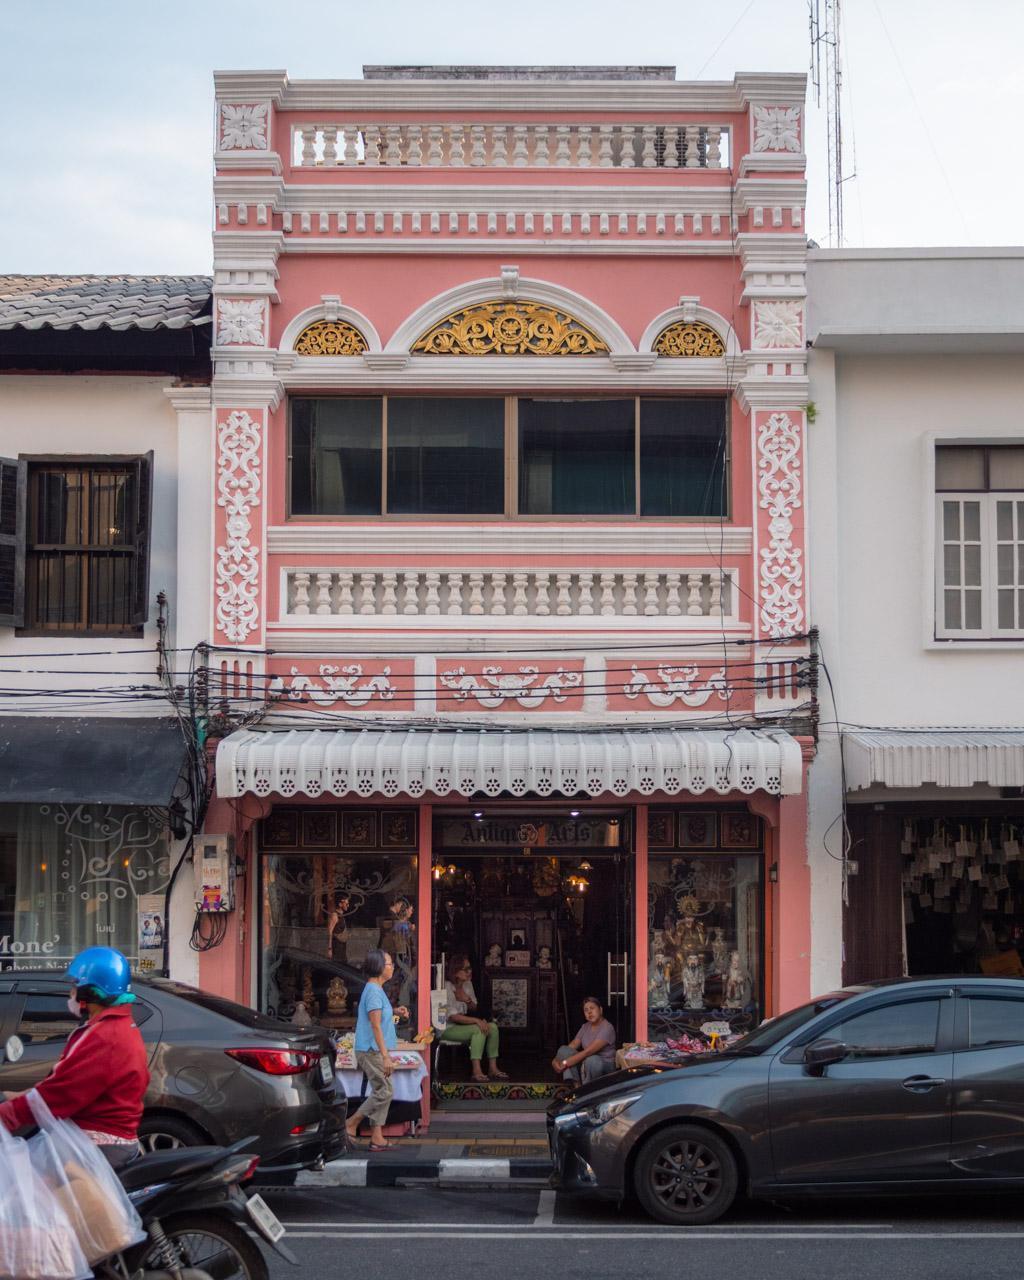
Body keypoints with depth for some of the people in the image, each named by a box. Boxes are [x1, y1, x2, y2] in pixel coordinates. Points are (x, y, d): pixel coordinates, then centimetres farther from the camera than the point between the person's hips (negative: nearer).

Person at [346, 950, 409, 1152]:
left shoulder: (376, 989, 14)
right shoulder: (373, 991, -16)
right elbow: (375, 1026, -21)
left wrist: (395, 1012, 14)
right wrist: (385, 1056, -23)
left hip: (374, 1051, 10)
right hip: (372, 1050, -10)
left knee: (381, 1092, 8)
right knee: (384, 1091, -8)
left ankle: (377, 1138, 8)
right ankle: (350, 1124, -1)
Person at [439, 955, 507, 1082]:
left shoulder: (468, 984, 6)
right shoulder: (447, 988, -19)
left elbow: (474, 1008, 15)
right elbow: (453, 1016, -24)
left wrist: (468, 1000, -9)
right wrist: (477, 1021, -28)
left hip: (461, 1024, 8)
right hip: (447, 1028, -8)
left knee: (493, 1027, -12)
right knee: (479, 1029, -30)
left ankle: (493, 1068, -12)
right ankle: (476, 1071, -34)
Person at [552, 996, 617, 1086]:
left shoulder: (607, 1028, -19)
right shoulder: (585, 1027, 7)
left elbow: (588, 1052, -27)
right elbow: (573, 1045, -1)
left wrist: (565, 1063, -29)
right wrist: (556, 1060, -20)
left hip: (605, 1065, -7)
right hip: (585, 1063, 7)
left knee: (591, 1060, -41)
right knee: (563, 1050, -14)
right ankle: (576, 1085, -19)